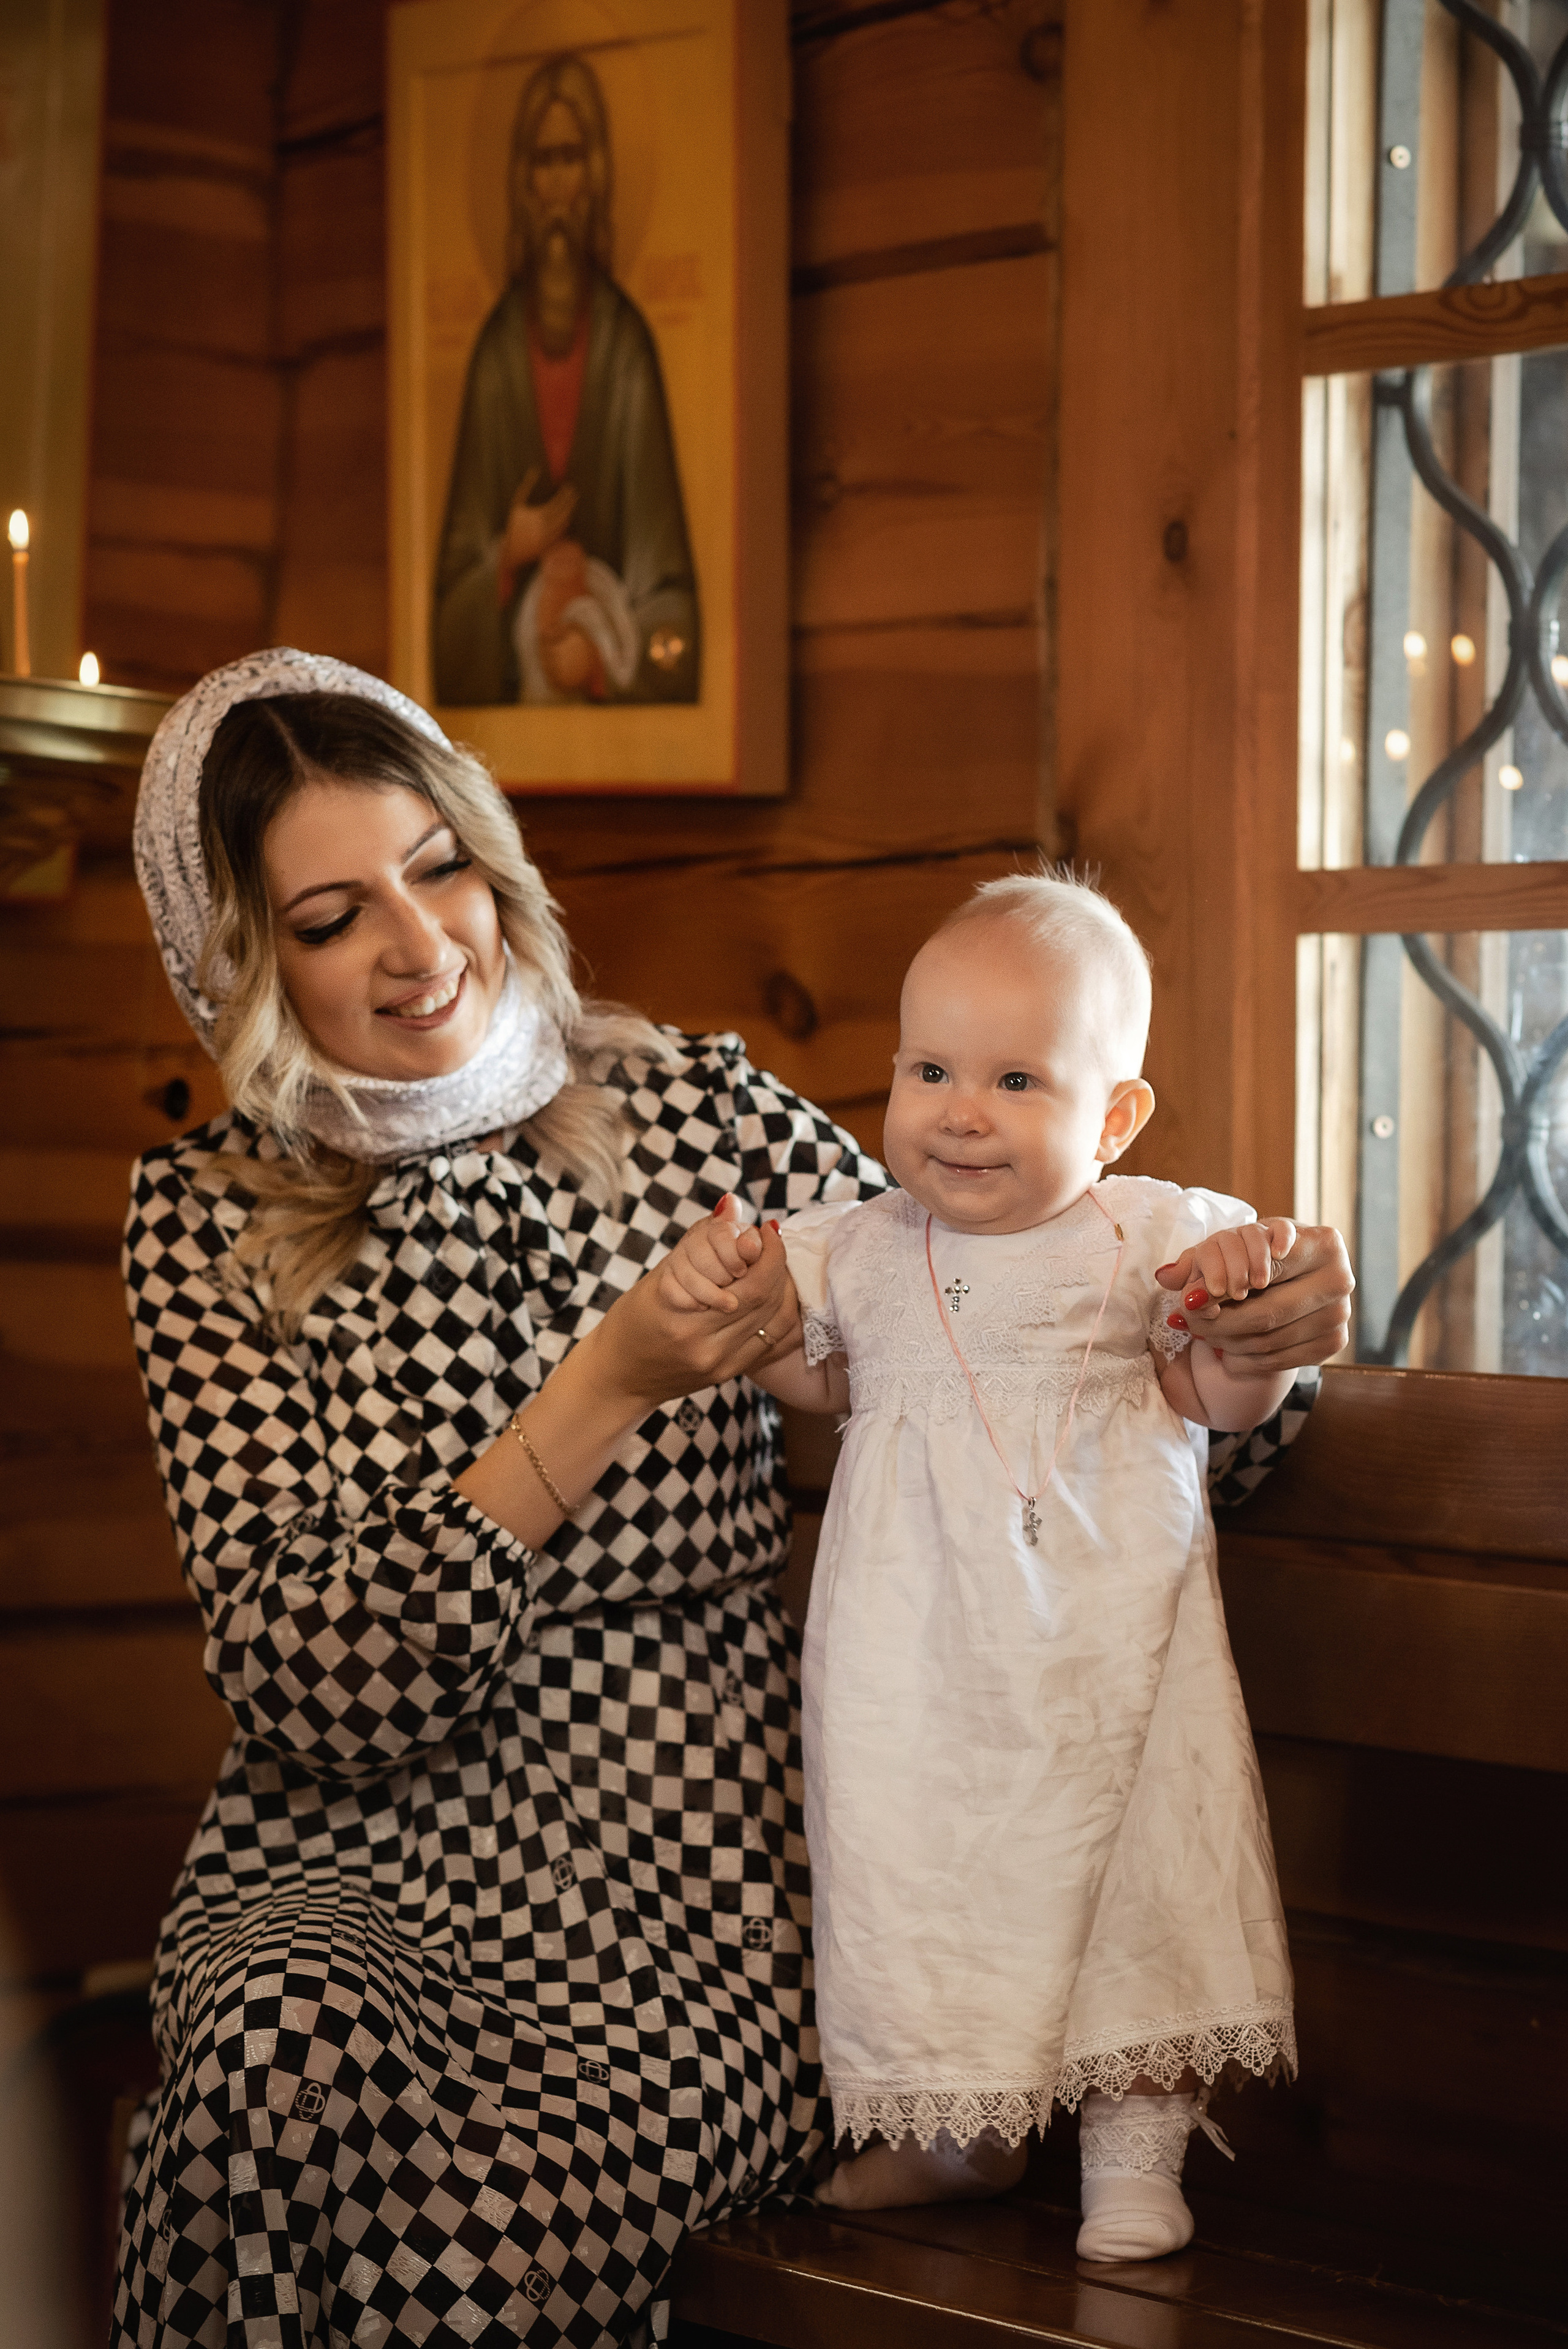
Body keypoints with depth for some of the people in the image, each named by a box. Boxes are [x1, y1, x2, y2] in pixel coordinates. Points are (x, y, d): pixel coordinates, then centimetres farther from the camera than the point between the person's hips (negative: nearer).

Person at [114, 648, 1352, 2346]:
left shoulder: (698, 1114, 6)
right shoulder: (210, 1219, 2)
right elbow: (305, 1682, -10)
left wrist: (1241, 1332, -13)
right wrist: (609, 1388, -18)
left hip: (686, 1849, 0)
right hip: (354, 1844, 0)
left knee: (484, 2195, -30)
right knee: (296, 2053, -33)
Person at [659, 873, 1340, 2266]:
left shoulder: (1149, 1238, -3)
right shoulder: (861, 1251, 4)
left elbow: (1226, 1402, -1)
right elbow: (815, 1377, 19)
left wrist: (1244, 1306, -20)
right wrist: (724, 1294, 2)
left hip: (1108, 1640, -2)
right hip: (920, 1662, 2)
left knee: (1136, 1872, 1)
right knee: (918, 1864, 7)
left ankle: (1135, 2157, 17)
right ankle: (962, 2132, 27)